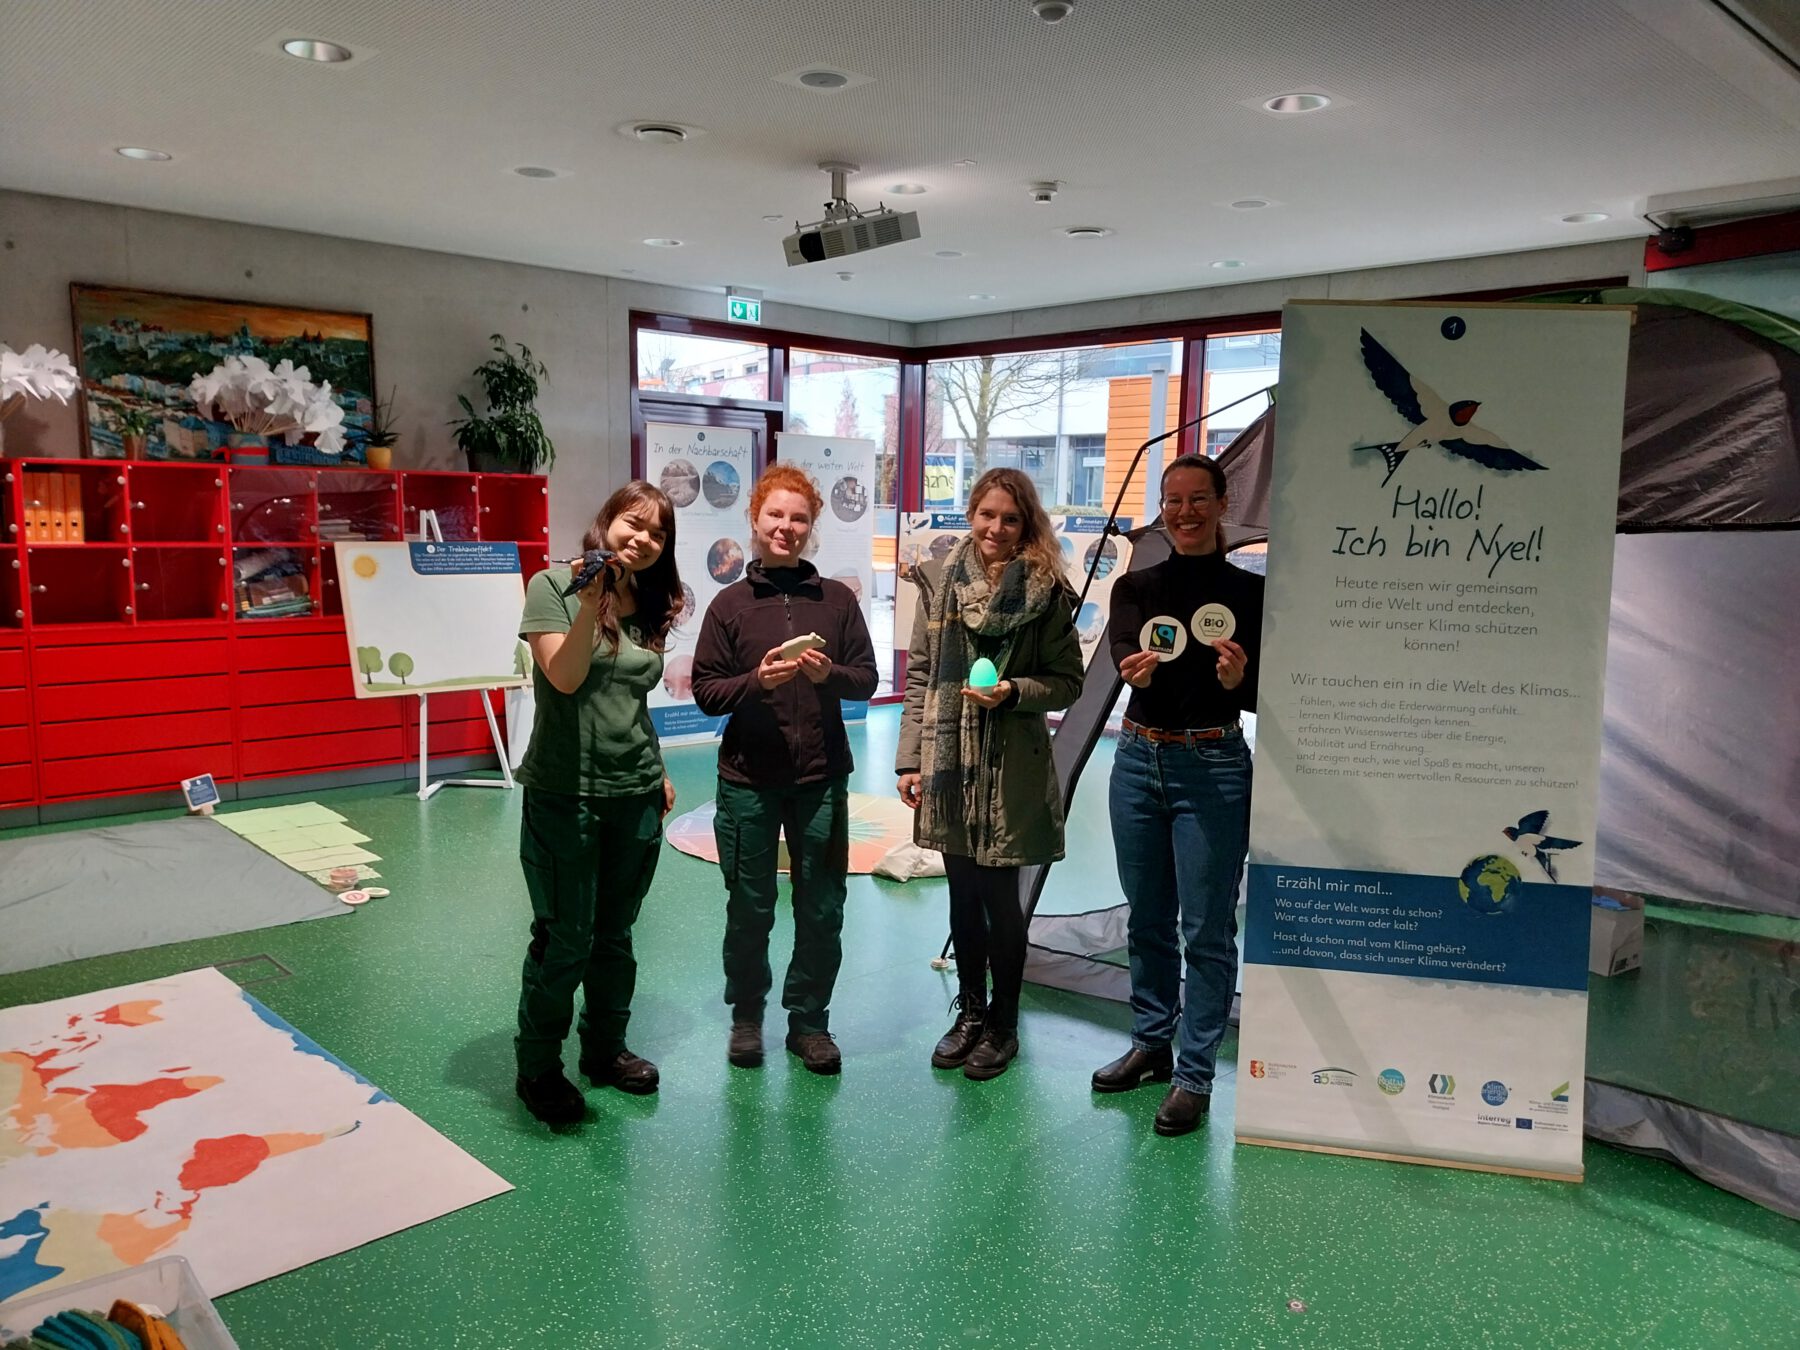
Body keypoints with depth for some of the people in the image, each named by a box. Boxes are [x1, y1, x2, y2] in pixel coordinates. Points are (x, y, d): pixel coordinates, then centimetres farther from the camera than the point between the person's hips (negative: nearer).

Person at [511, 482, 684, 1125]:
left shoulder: (650, 607, 10)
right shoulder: (553, 585, -6)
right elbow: (564, 677, -18)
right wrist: (588, 606, -30)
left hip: (636, 795, 5)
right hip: (565, 794, -5)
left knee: (615, 934, 16)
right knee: (565, 939, 1)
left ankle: (606, 1048, 33)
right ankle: (538, 1068, 19)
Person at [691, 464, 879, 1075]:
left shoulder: (837, 599, 3)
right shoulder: (730, 603, 1)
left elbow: (867, 678, 4)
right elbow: (706, 691, -1)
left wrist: (829, 674, -16)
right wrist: (757, 681, -18)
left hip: (822, 777, 1)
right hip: (748, 779, -1)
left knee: (822, 909, 7)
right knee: (750, 908, 10)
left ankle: (809, 1019, 25)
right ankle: (746, 1014, 30)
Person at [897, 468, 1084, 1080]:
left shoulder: (1047, 593, -6)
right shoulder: (939, 581, 4)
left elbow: (1069, 681, -1)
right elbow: (919, 676, 6)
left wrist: (1014, 692, -19)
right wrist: (909, 757, 3)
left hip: (1011, 769, -3)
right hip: (948, 762, 3)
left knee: (999, 896, 4)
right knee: (962, 892, 14)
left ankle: (1003, 1023, 24)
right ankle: (970, 1010, 32)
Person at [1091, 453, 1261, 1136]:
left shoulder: (1249, 591, -2)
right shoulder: (1136, 586, 6)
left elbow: (1261, 699, -5)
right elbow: (1124, 652, -14)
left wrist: (1240, 680, -28)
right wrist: (1138, 673, -37)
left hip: (1213, 769, -3)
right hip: (1139, 760, 4)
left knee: (1206, 928, 0)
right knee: (1146, 919, 16)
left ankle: (1193, 1075, 12)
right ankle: (1150, 1043, 33)